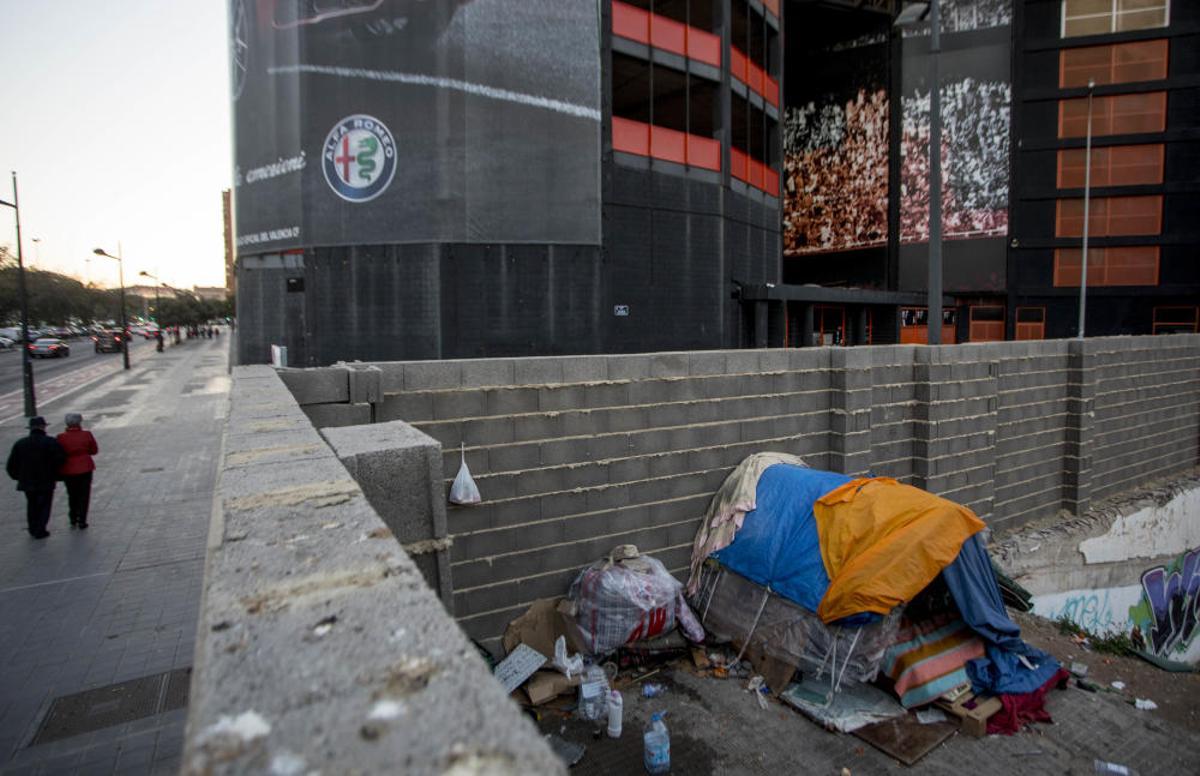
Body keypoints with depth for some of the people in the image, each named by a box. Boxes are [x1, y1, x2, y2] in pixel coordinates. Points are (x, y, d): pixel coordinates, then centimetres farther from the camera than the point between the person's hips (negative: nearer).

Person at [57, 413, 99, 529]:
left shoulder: (61, 437, -9)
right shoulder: (87, 435, -10)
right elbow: (94, 450, -1)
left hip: (68, 470, 1)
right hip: (85, 469, -1)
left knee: (72, 496, 19)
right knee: (84, 496, 8)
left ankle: (73, 520, 26)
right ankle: (82, 521, 7)